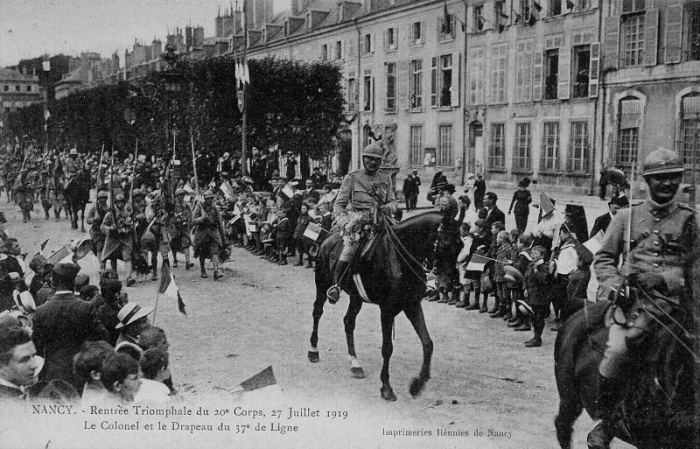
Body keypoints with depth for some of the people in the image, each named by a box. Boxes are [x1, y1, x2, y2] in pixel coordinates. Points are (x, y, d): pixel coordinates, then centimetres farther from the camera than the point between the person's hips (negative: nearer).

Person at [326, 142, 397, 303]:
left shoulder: (385, 179, 18)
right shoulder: (351, 178, 7)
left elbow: (393, 201, 20)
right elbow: (339, 205, 5)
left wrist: (389, 207, -6)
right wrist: (345, 223, -12)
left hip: (380, 220, 4)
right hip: (358, 219, -4)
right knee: (351, 244, -27)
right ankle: (335, 285, -25)